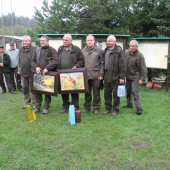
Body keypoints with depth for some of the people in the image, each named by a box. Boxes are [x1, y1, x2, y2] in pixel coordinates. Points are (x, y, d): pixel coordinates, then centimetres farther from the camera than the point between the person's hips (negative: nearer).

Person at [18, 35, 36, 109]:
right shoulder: (20, 49, 13)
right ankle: (27, 102, 25)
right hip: (23, 73, 6)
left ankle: (35, 103, 12)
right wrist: (19, 69, 18)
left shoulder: (34, 49, -9)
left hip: (31, 73, -6)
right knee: (25, 88, 13)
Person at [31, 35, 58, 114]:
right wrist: (36, 67, -7)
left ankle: (46, 107, 13)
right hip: (38, 74, 4)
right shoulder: (37, 50, 14)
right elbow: (32, 61, 13)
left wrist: (47, 69, -20)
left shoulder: (52, 50, 0)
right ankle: (37, 106, 20)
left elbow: (55, 61, -12)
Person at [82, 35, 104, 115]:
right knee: (87, 93, 10)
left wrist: (101, 74, -7)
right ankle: (87, 107, 22)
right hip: (86, 75, 3)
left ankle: (96, 108, 14)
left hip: (95, 76, -3)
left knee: (96, 93, 4)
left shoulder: (99, 50, 1)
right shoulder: (83, 50, 11)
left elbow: (102, 63, -1)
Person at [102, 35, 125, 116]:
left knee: (115, 93, 2)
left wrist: (122, 77, -14)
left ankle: (115, 109, 13)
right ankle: (108, 108, 25)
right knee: (107, 93, 12)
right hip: (106, 75, 7)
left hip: (115, 76, -6)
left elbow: (122, 65, -10)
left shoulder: (119, 51, -7)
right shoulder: (105, 51, 14)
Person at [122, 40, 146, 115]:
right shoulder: (127, 53, 7)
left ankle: (139, 108, -3)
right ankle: (129, 104, 34)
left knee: (135, 92, -10)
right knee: (128, 91, 17)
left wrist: (142, 78, -17)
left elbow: (143, 69, -14)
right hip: (128, 76, 7)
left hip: (135, 78, -7)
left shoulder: (140, 56, -14)